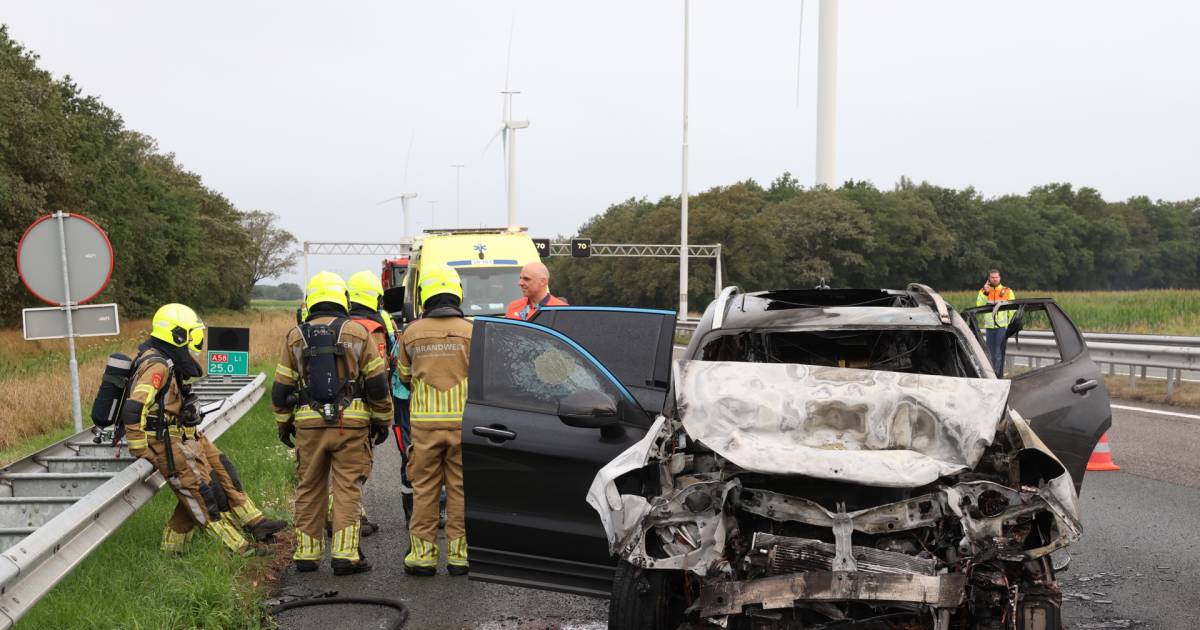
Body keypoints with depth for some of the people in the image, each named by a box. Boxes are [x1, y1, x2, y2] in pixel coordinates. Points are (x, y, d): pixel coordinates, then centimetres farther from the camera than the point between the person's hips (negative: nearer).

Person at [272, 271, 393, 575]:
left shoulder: (295, 337, 6)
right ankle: (345, 554, -2)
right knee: (348, 488, 2)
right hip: (351, 424, -2)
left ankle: (306, 553, 19)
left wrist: (283, 423, 20)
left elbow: (281, 388, 8)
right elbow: (377, 383, -1)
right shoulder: (358, 333, -1)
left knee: (309, 489, 13)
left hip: (309, 424, 2)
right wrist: (382, 420, 9)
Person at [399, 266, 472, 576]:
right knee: (461, 488, 7)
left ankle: (423, 554, 12)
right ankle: (459, 554, 11)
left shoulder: (412, 333, 1)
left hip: (424, 422, 1)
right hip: (463, 420, -1)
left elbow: (405, 376, 13)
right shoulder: (470, 331, -4)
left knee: (424, 488, 9)